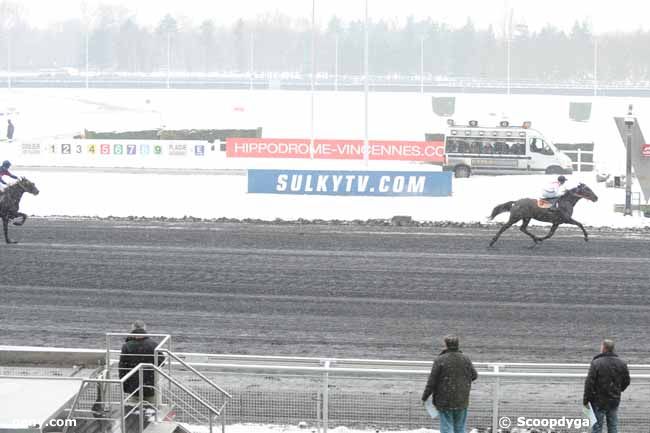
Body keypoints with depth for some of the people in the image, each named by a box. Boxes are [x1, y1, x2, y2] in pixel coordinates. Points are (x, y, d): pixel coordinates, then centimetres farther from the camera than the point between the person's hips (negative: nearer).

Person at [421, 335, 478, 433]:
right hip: (462, 402, 4)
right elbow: (474, 376, 13)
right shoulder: (465, 360, 0)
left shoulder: (440, 360, -13)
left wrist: (424, 397, -1)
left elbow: (432, 381, -11)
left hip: (445, 402, -4)